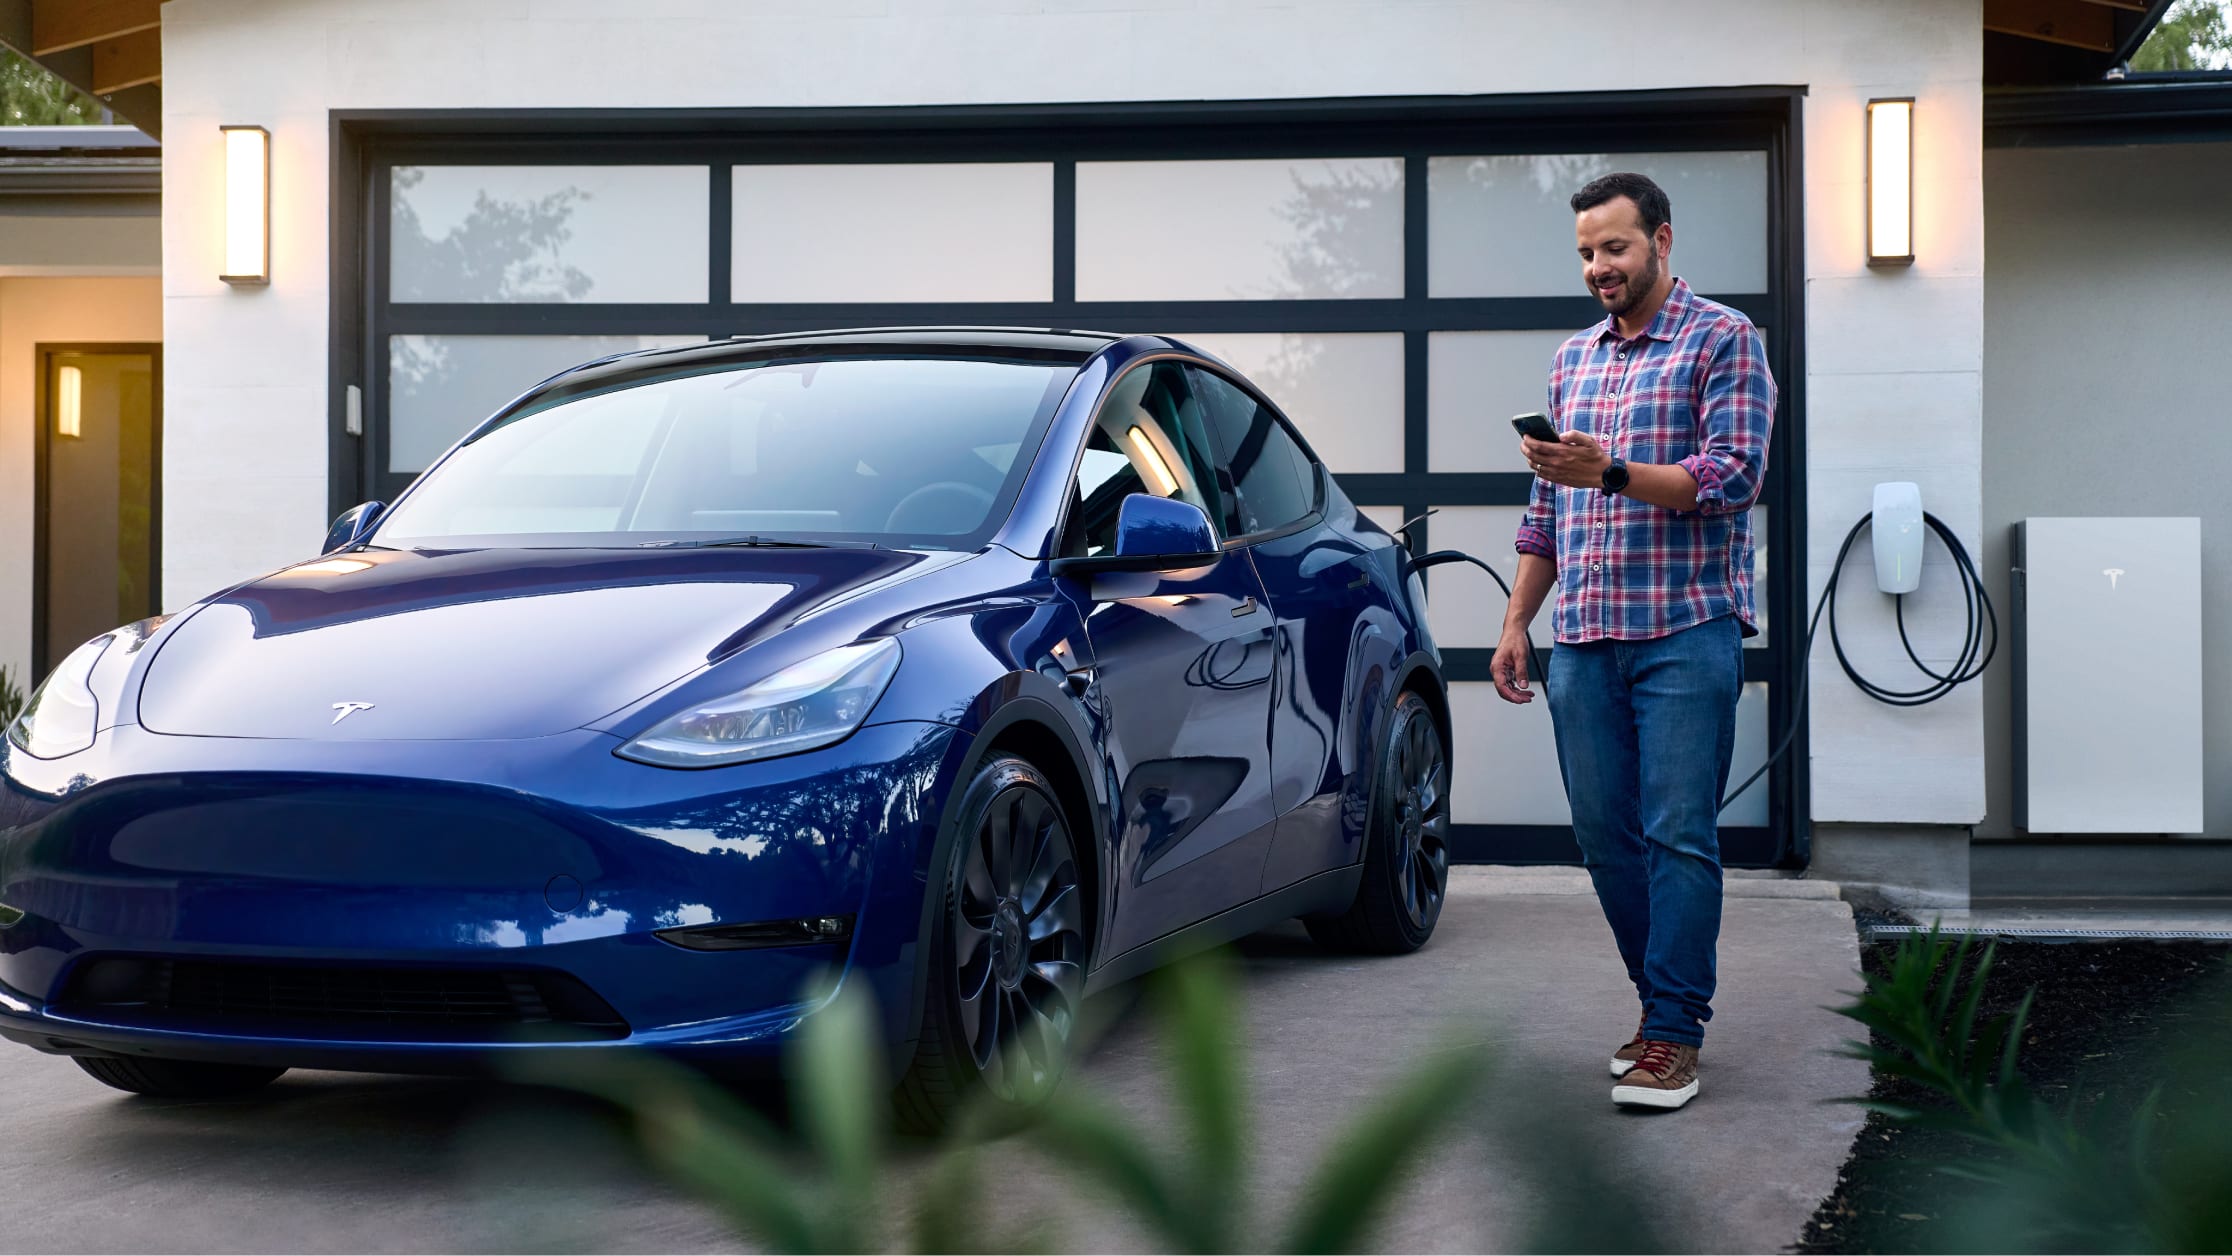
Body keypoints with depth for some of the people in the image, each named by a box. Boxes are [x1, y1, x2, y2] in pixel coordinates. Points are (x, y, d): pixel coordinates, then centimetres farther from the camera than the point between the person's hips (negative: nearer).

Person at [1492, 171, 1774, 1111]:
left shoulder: (1723, 339, -1)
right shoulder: (1573, 359, 18)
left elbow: (1734, 474, -12)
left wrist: (1611, 474, -24)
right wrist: (1516, 624, 16)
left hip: (1685, 635, -6)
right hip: (1584, 639, 6)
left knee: (1679, 836, -7)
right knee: (1604, 836, 7)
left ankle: (1674, 1034, -4)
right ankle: (1663, 1000, 19)